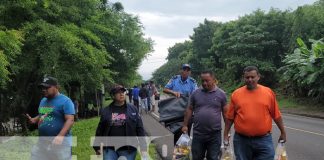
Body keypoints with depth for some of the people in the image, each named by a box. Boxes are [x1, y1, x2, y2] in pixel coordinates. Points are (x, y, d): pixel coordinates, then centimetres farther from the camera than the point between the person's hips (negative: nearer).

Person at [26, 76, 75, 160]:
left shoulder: (65, 101, -10)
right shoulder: (43, 101, 14)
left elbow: (70, 120, -18)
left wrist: (60, 136, -30)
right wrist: (34, 120, 5)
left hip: (60, 142, -7)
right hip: (42, 142, 7)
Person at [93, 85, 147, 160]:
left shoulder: (133, 109, 1)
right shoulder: (106, 111, 4)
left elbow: (139, 128, 0)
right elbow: (100, 130, 9)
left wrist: (143, 146, -3)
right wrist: (97, 147, 10)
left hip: (128, 149, -1)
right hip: (110, 149, 1)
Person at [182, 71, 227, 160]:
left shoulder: (221, 94, 0)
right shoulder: (195, 93, 3)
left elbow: (225, 112, 4)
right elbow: (189, 110, 9)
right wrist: (185, 125, 6)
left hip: (215, 134, -1)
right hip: (198, 133, 1)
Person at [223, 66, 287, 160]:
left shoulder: (268, 92, 1)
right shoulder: (236, 94, 2)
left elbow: (276, 115, 7)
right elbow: (230, 117, 6)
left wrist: (283, 132, 11)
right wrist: (226, 135, 6)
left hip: (264, 139, -1)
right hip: (241, 140, 1)